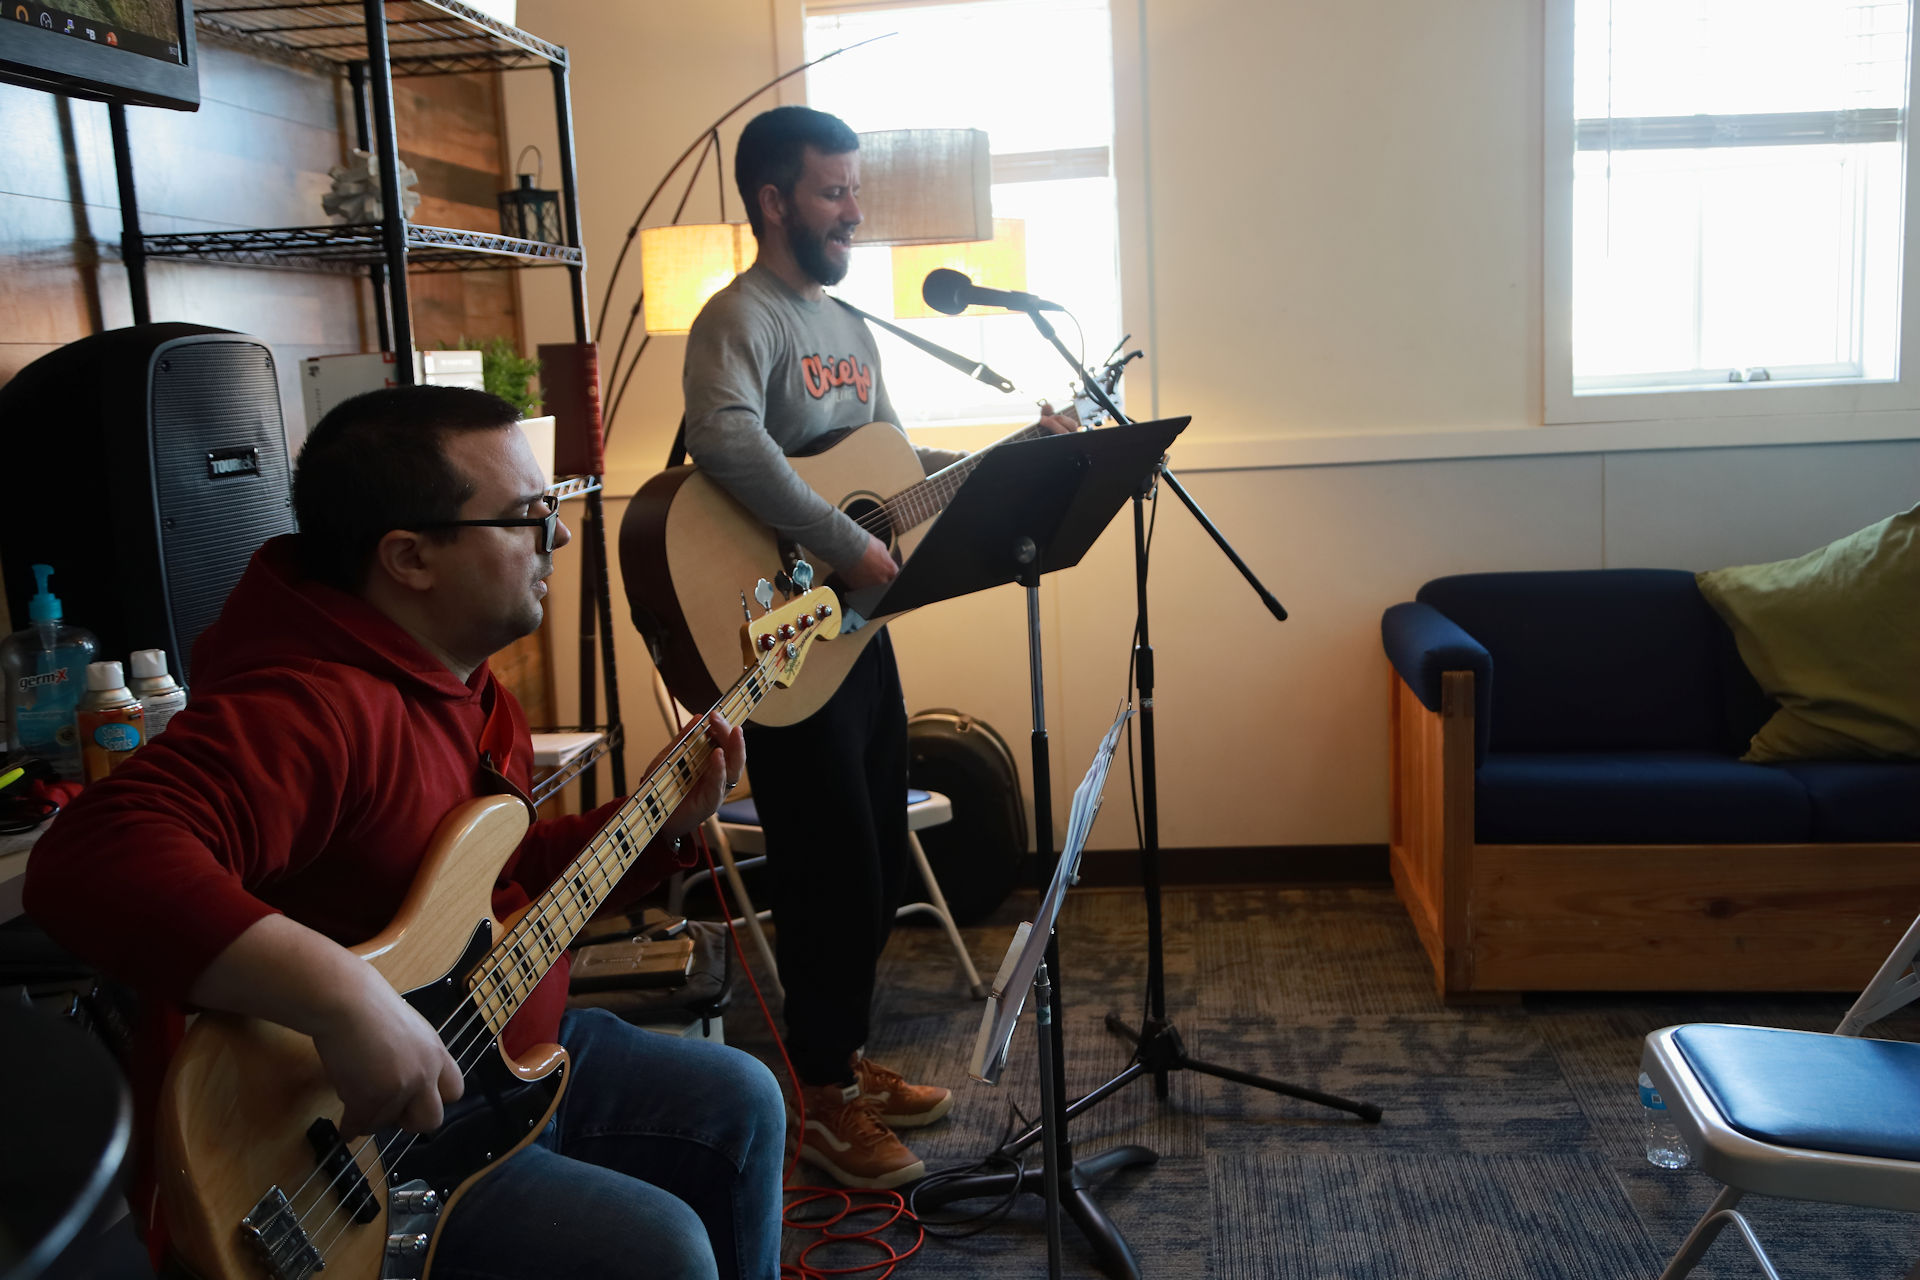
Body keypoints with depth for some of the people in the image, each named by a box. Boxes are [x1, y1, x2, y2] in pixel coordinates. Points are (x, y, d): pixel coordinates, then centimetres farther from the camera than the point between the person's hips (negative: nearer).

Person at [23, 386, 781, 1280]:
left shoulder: (460, 679, 6)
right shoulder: (311, 704, -29)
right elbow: (91, 857, -44)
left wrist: (664, 821, 5)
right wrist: (343, 996, -49)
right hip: (358, 1139, -10)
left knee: (738, 1106, 15)